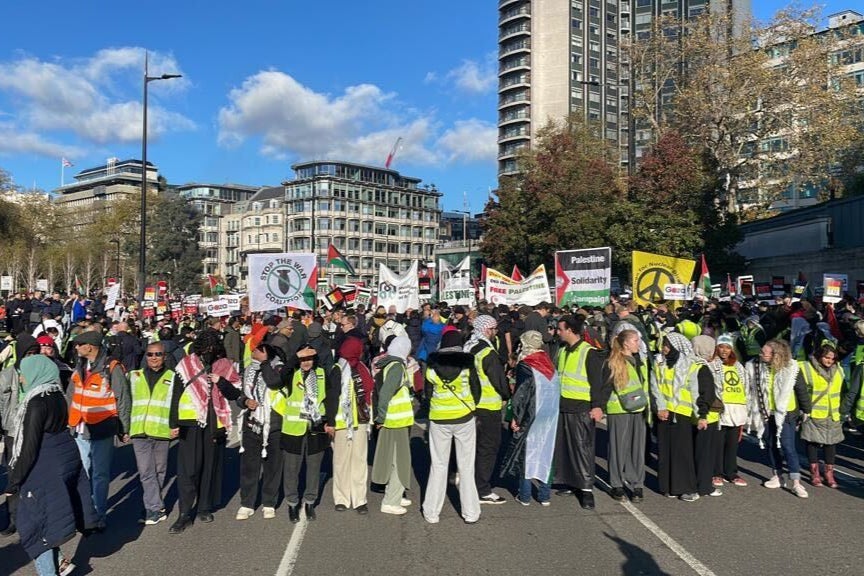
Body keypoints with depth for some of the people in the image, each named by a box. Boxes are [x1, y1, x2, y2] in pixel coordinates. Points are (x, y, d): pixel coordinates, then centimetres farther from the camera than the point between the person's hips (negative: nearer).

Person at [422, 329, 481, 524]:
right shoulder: (467, 364, -6)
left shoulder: (432, 365, -2)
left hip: (439, 420, 1)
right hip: (465, 419, -1)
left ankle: (431, 512, 15)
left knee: (438, 465, 11)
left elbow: (428, 393, 4)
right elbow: (476, 390, 0)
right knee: (466, 466, 9)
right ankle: (470, 513, 15)